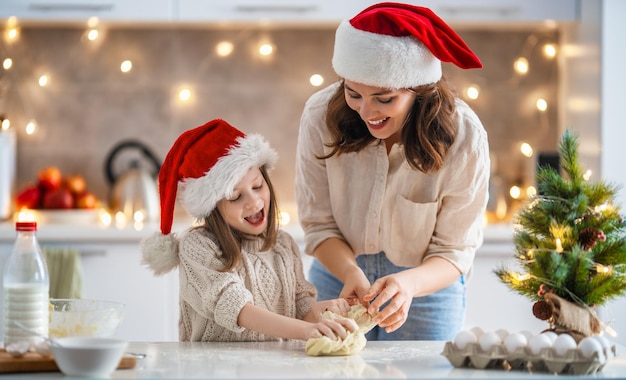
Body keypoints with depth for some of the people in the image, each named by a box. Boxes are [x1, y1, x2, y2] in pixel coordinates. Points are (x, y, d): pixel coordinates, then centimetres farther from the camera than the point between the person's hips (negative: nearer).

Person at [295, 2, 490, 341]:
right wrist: (351, 273, -32)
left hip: (428, 288, -1)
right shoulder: (321, 116, -20)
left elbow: (454, 251, -17)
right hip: (338, 278, 1)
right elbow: (318, 224, -12)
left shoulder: (464, 139, -24)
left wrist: (410, 283, -39)